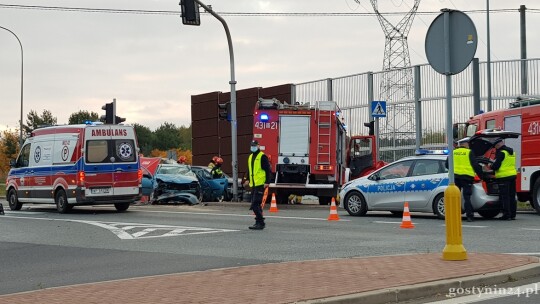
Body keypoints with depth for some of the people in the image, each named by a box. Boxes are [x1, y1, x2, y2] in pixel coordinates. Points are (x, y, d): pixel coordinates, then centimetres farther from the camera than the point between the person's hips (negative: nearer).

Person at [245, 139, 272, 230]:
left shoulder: (262, 157, -7)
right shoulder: (250, 157, 18)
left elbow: (268, 170, -11)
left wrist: (267, 182, -17)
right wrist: (248, 179, 20)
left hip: (260, 184, -9)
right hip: (253, 185, 9)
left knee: (255, 204, -14)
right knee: (256, 204, 11)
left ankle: (260, 223, -11)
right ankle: (260, 222, 19)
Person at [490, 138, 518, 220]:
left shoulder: (501, 153, -14)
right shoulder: (511, 152, 15)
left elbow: (496, 165, -16)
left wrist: (491, 167, 5)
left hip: (504, 177, -9)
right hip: (512, 175, 9)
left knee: (504, 197, -5)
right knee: (512, 196, 13)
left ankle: (507, 215, -7)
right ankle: (512, 214, 17)